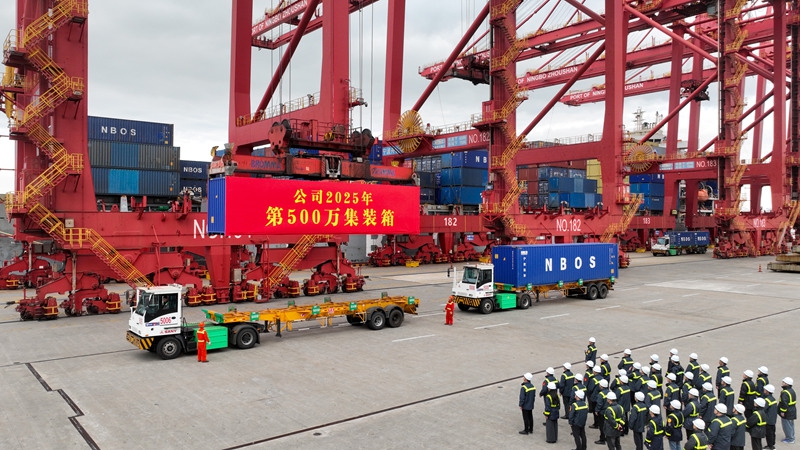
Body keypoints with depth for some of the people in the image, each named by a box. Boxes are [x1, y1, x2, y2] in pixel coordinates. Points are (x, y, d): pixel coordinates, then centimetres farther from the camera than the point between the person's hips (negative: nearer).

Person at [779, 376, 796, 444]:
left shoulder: (785, 393, -26)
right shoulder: (792, 391, 6)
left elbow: (784, 403, -29)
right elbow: (793, 401, 16)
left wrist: (782, 411, -19)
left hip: (787, 412, -10)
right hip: (792, 411, 10)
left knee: (786, 425, 1)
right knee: (791, 424, 20)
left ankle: (790, 439, 8)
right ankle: (791, 437, 32)